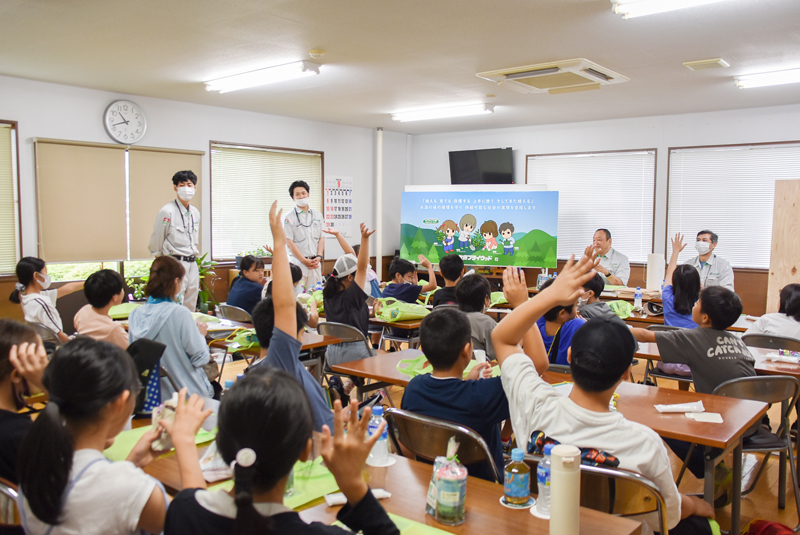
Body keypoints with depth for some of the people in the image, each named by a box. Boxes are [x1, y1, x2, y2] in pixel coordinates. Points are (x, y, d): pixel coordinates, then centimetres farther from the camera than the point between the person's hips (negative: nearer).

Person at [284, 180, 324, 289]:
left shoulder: (317, 215, 14)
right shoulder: (289, 218, 0)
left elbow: (321, 238, 13)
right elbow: (289, 242, -5)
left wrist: (318, 257, -3)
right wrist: (305, 260, -10)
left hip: (315, 263, 4)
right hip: (297, 262, -4)